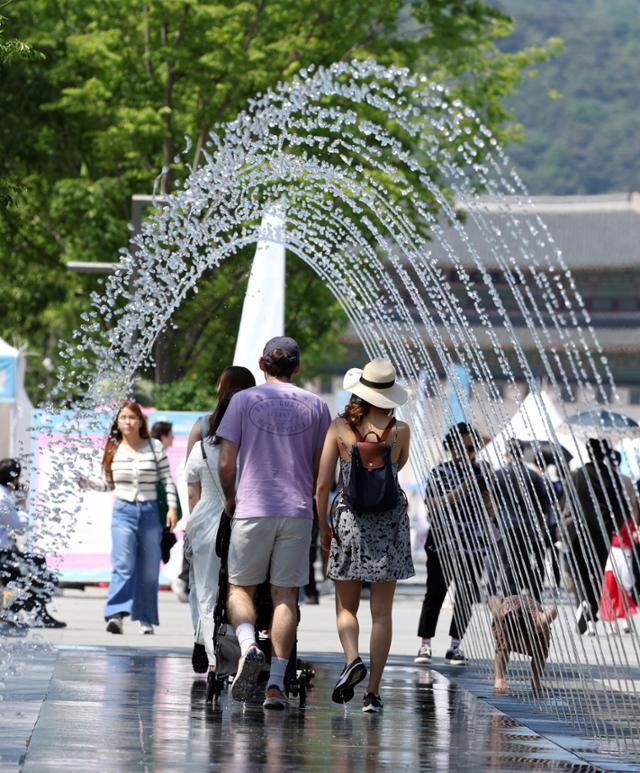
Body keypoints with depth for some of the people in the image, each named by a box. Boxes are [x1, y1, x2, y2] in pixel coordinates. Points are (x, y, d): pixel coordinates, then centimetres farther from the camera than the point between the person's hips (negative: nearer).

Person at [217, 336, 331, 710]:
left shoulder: (244, 400, 0)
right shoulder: (316, 406, 7)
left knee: (240, 588, 10)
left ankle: (248, 646, -18)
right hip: (297, 511, 2)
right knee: (286, 596, 4)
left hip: (252, 510, -2)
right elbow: (322, 469, 8)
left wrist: (230, 498, 14)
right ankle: (277, 682, -3)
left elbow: (226, 463, -3)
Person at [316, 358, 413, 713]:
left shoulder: (340, 428, -6)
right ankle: (373, 690, 1)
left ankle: (352, 658, -15)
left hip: (349, 521, 0)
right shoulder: (400, 430, -5)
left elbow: (322, 485, -4)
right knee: (381, 611, 5)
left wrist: (323, 528, 5)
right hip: (389, 524, 0)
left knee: (346, 607, 13)